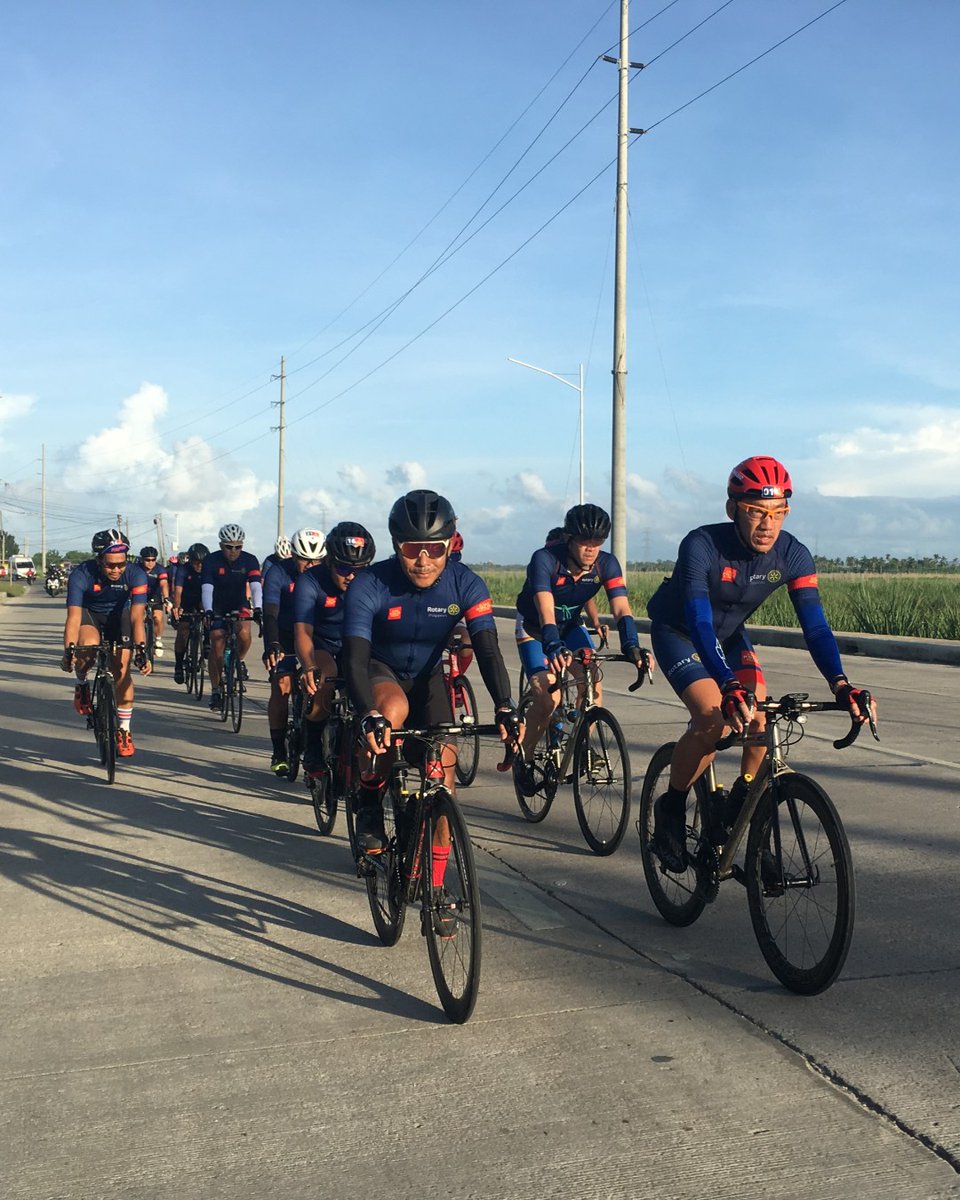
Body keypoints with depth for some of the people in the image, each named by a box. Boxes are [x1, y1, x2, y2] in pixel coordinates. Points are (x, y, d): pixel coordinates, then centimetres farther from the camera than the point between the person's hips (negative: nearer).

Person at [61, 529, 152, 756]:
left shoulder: (136, 575, -30)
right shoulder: (81, 575, -32)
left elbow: (137, 616, -34)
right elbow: (73, 616, -36)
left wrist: (141, 650, -45)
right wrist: (69, 651, -47)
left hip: (118, 616, 1)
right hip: (89, 613, -1)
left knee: (122, 669, -10)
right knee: (89, 646, -34)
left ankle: (123, 731, 6)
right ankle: (82, 684, 0)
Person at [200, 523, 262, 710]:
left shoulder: (250, 560, -18)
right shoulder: (211, 560, -20)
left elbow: (256, 586, -30)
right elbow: (206, 588, -30)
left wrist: (258, 608, -47)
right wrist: (208, 610, -47)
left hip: (239, 605, 0)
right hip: (217, 608, 0)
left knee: (244, 634, -27)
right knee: (217, 646, -9)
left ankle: (239, 661, 5)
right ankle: (215, 690, 3)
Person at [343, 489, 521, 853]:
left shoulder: (466, 585, -22)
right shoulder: (369, 586, -29)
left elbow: (488, 650, -28)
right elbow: (355, 659, -36)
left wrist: (505, 709, -45)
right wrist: (369, 717, -54)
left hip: (427, 676, 3)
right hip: (379, 671, -3)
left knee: (444, 765, -11)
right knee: (393, 710, -37)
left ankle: (435, 880, 4)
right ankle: (369, 806, -13)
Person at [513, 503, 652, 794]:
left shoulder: (606, 564, -21)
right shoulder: (544, 560, -32)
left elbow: (621, 609, -31)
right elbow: (545, 610, -45)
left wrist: (631, 646, -48)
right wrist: (553, 647, -61)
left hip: (570, 626, 4)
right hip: (534, 629, -4)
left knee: (593, 685, -21)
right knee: (548, 697, -21)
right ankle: (524, 758, 3)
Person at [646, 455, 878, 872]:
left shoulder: (793, 555, -21)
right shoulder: (702, 545, -34)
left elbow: (814, 624, -25)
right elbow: (699, 623, -43)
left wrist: (839, 682, -42)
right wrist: (729, 685, -56)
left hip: (729, 634, 5)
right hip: (677, 632, -4)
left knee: (760, 714, -16)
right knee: (714, 717, -24)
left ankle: (742, 798, 11)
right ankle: (670, 809, -3)